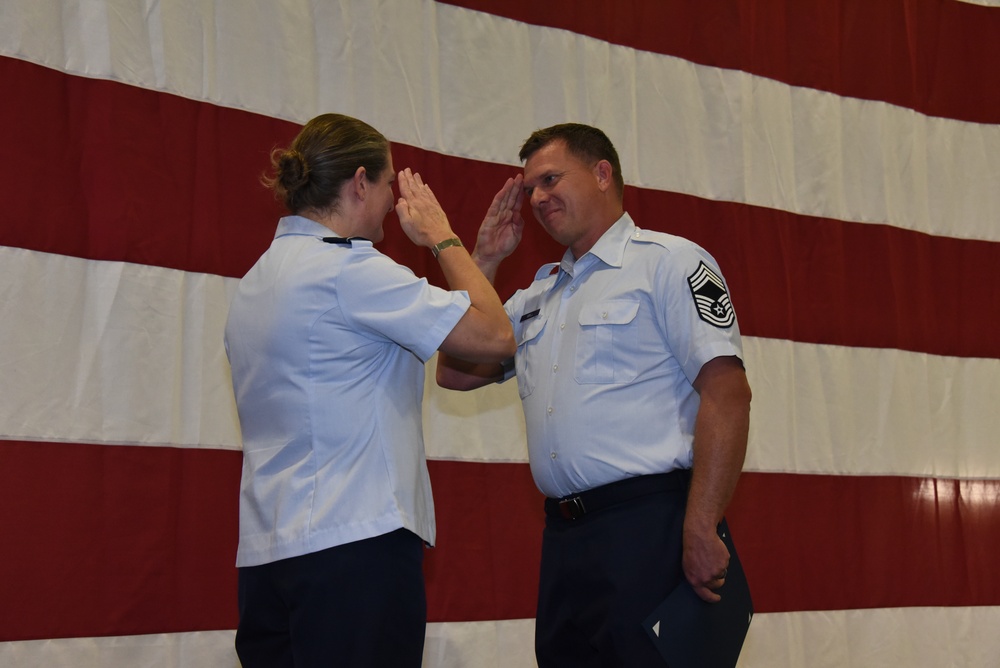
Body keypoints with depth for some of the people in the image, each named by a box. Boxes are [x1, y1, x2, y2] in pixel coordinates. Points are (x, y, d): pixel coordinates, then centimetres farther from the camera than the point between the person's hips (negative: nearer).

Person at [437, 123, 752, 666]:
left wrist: (700, 531, -19)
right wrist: (485, 260, 15)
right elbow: (454, 371, 21)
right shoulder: (537, 295, 21)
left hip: (648, 525, -6)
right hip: (563, 539, 7)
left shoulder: (668, 262, -1)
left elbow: (726, 392, -11)